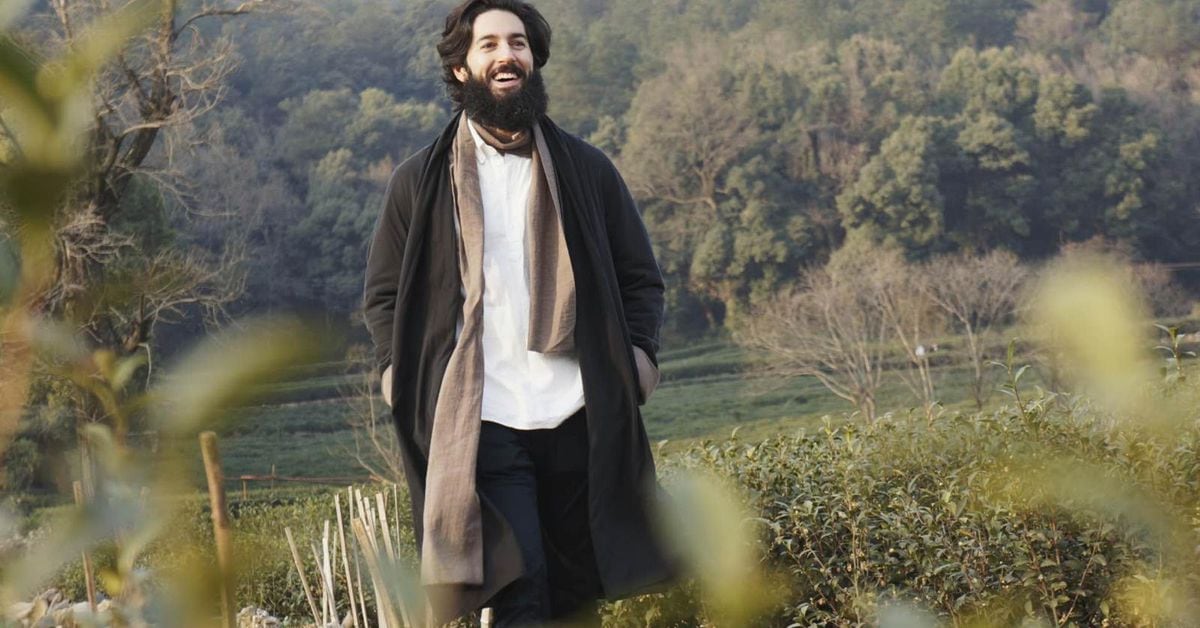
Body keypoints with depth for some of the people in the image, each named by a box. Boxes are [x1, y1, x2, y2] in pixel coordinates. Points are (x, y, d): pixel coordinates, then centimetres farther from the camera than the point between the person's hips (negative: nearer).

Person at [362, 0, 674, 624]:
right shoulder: (420, 180, 9)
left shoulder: (586, 169, 12)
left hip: (579, 418, 2)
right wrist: (403, 377, -2)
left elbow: (640, 278, 16)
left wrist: (638, 353, -1)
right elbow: (383, 293, 14)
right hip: (480, 422, -2)